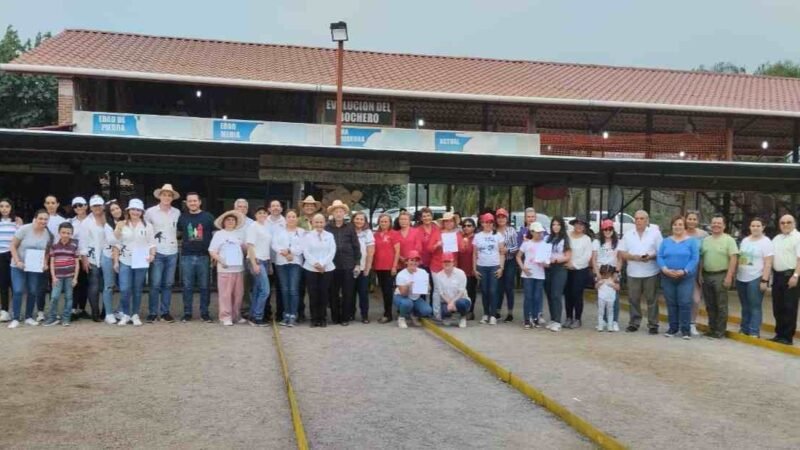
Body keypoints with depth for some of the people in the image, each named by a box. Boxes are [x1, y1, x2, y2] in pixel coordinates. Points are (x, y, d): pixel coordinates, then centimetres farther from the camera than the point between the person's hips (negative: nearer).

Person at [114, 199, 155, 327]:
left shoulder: (147, 226, 5)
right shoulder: (122, 225, 5)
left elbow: (152, 243, 5)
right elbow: (117, 244, 7)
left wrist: (152, 254, -12)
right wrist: (116, 261, 4)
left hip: (141, 262, 0)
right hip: (125, 262, 0)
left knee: (137, 290, 6)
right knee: (124, 289, -7)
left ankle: (135, 315, 17)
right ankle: (125, 314, 9)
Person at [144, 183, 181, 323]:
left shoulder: (177, 213, 5)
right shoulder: (150, 211, -2)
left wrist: (174, 238, 7)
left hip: (172, 252, 3)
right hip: (157, 252, -2)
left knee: (168, 284, 7)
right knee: (155, 284, -5)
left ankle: (165, 312, 14)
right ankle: (153, 312, 5)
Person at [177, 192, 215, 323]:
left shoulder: (208, 217, 3)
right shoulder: (182, 217, 7)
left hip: (204, 257, -1)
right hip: (187, 257, 1)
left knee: (204, 286, 4)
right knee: (187, 287, 5)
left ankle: (204, 313, 12)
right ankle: (187, 313, 13)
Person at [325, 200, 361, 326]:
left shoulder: (350, 227, 4)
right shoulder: (327, 228, 3)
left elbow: (356, 246, 4)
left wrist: (357, 263, -2)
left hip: (348, 265, 0)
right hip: (332, 265, 0)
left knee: (348, 292, 3)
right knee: (333, 293, 6)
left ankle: (346, 318, 12)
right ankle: (335, 317, 16)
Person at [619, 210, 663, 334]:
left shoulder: (655, 233, 3)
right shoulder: (628, 235, 9)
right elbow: (622, 253, 5)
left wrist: (651, 257, -18)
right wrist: (633, 257, -13)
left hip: (651, 273, -2)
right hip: (633, 273, 2)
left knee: (652, 299, 2)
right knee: (633, 299, 6)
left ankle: (653, 325, 8)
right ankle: (634, 323, 16)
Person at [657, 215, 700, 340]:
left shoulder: (691, 241, 3)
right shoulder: (665, 241, 11)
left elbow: (695, 259, -6)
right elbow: (659, 257, 3)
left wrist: (684, 271, -18)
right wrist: (665, 269, -14)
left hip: (686, 277, -3)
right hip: (667, 277, 3)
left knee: (685, 303, -7)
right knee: (671, 303, 7)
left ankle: (685, 329, 1)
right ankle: (673, 327, 17)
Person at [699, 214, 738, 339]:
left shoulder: (728, 240, -5)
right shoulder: (706, 240, 12)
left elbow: (733, 259, -10)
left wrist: (729, 276, -16)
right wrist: (700, 274, 9)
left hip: (721, 276, -6)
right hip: (706, 276, 6)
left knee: (721, 305, 0)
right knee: (710, 305, 12)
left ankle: (720, 331, 6)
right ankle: (712, 329, 21)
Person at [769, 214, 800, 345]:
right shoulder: (776, 239, 17)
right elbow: (771, 258, 20)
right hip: (777, 275, 7)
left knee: (789, 308, -3)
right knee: (778, 308, 11)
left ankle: (787, 337, 2)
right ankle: (779, 334, 20)